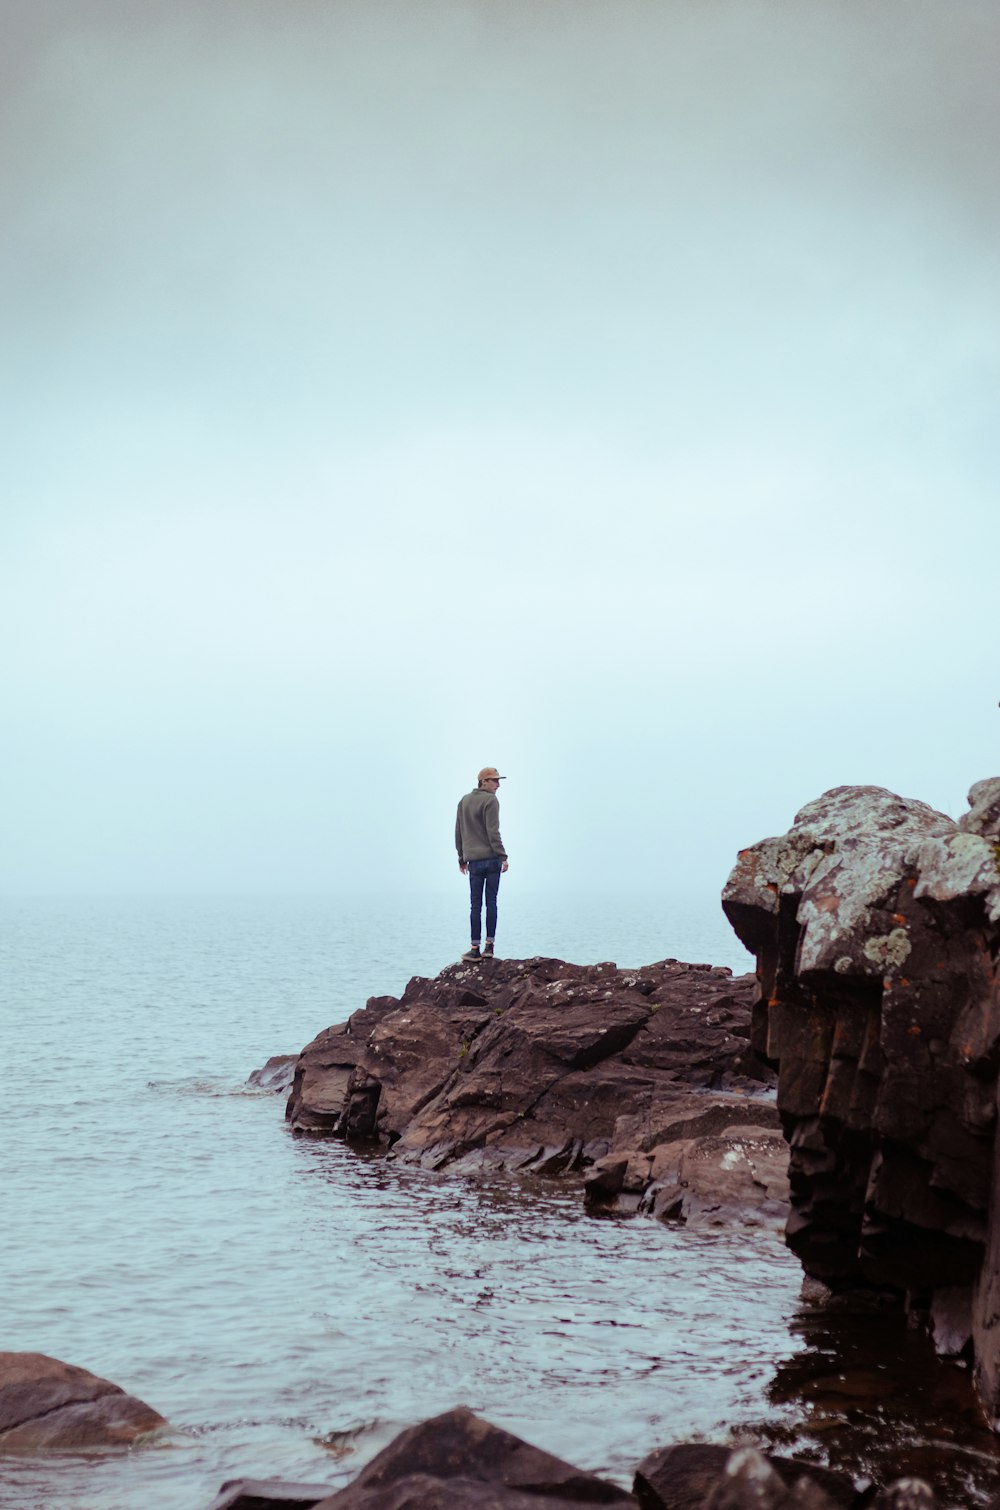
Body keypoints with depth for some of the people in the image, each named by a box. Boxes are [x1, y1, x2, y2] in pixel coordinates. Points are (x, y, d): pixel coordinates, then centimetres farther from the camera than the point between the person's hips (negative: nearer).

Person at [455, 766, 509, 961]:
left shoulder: (464, 801, 12)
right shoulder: (490, 801, -7)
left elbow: (458, 832, 15)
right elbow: (493, 833, -13)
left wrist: (462, 857, 21)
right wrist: (503, 857, -10)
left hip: (474, 860, 4)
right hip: (492, 858, -4)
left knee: (475, 905, 3)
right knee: (491, 903, 2)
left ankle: (475, 949, 0)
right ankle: (489, 946, 1)